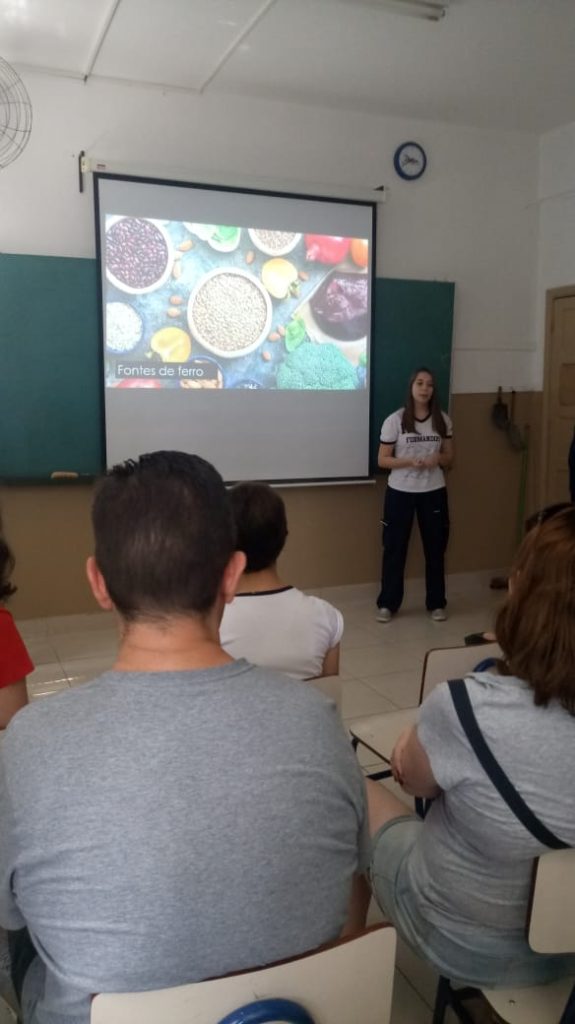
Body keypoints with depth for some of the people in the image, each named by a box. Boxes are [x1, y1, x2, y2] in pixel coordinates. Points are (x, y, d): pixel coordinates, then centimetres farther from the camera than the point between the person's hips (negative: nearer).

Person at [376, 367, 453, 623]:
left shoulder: (442, 420, 2)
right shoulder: (395, 420, -7)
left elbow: (449, 457, 9)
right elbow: (382, 460, -5)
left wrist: (438, 459, -14)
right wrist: (409, 461, -21)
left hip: (434, 492, 3)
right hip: (400, 492, -2)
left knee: (435, 548, 9)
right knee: (395, 548, 5)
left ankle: (436, 603, 23)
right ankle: (387, 604, 17)